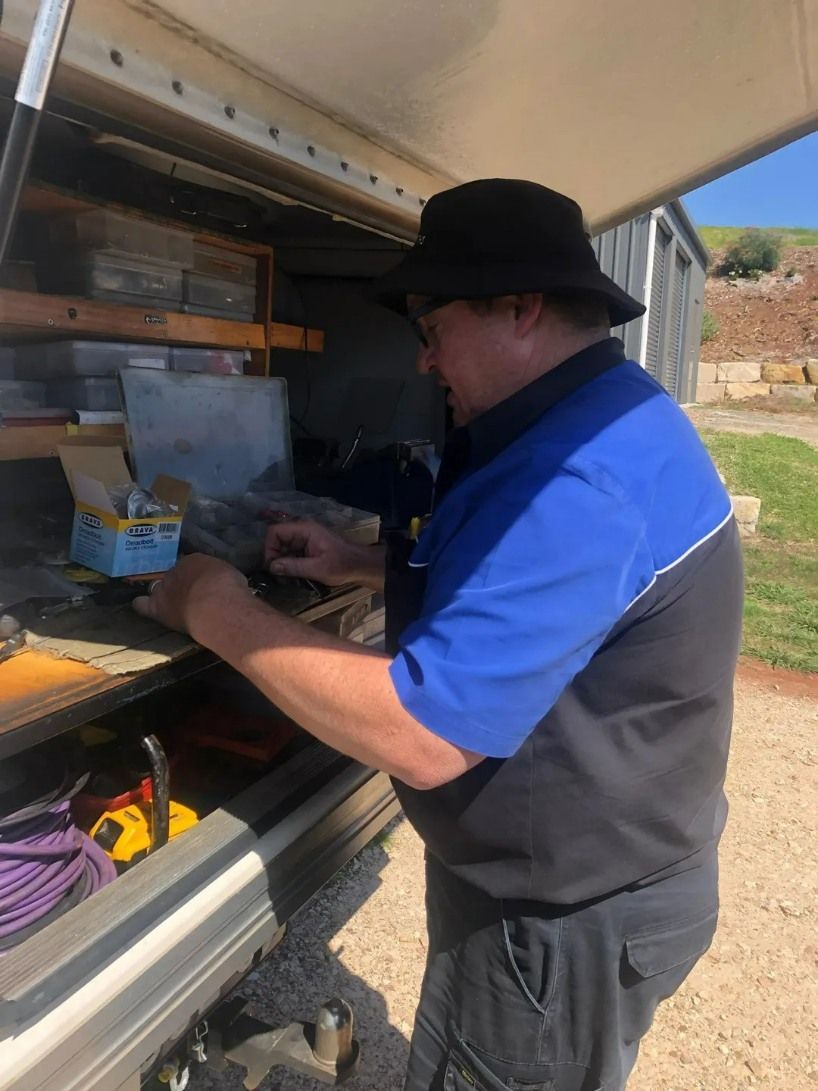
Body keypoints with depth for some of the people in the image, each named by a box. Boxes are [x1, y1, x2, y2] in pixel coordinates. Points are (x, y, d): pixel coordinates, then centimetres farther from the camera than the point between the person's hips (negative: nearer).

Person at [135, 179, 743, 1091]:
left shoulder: (574, 478, -32)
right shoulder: (612, 415, 4)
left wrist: (220, 615, -21)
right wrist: (362, 565, 6)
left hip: (565, 928, -9)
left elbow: (419, 737, -33)